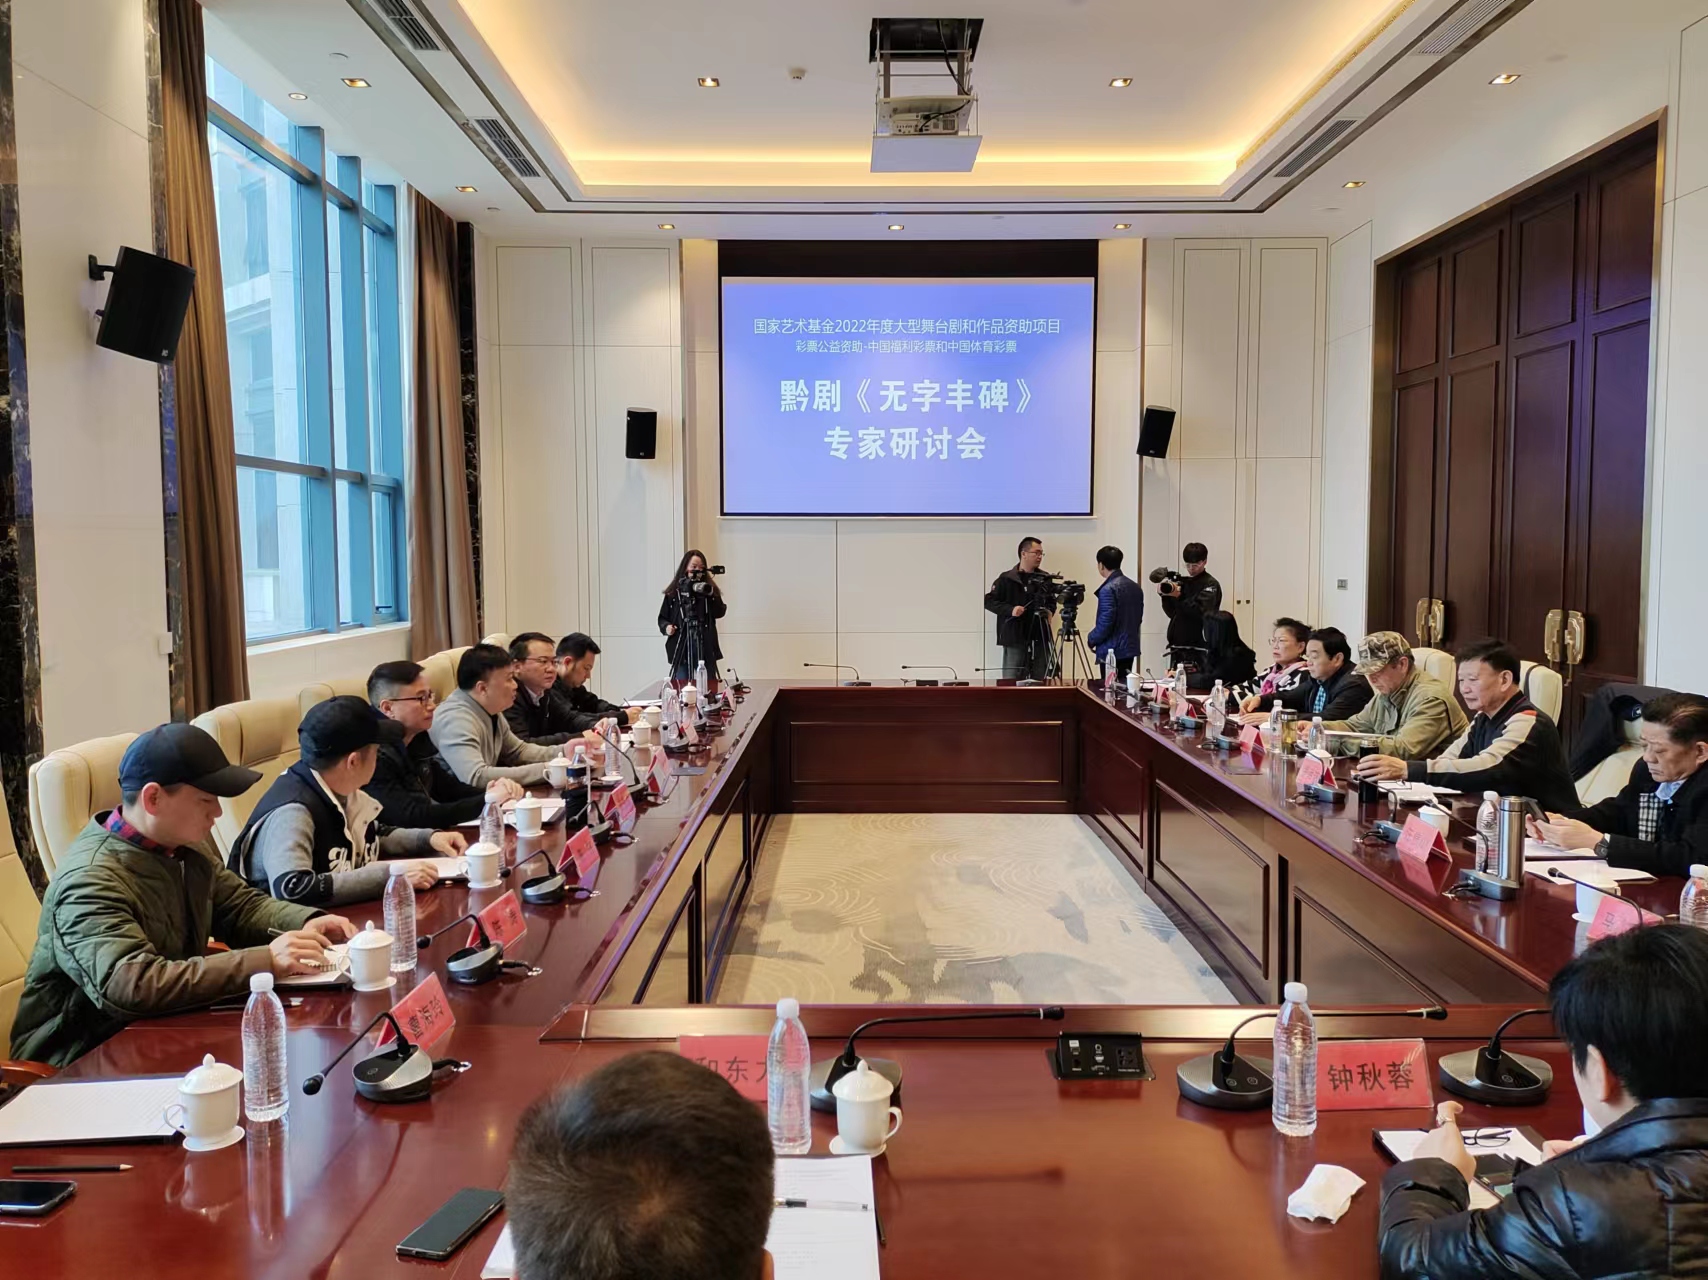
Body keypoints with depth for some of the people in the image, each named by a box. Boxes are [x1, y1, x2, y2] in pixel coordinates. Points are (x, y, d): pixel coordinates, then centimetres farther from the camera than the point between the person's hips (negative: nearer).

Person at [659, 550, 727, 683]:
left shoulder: (708, 588, 8)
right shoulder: (673, 592, 5)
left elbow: (720, 612, -2)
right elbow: (663, 618, 10)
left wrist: (711, 595, -14)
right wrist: (666, 627, -11)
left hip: (705, 648, 1)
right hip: (681, 648, -1)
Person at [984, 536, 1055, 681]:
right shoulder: (1007, 578, -1)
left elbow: (1052, 601, 23)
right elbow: (988, 601, -2)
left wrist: (1050, 611, 0)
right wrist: (1010, 610, -15)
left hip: (1040, 639, 4)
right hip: (1014, 639, -4)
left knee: (1041, 682, 5)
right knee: (1012, 682, -5)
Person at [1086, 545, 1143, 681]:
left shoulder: (1108, 589, -17)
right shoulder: (1136, 587, 10)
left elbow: (1105, 622, -20)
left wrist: (1091, 639, -4)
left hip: (1112, 651, -8)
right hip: (1130, 647, 8)